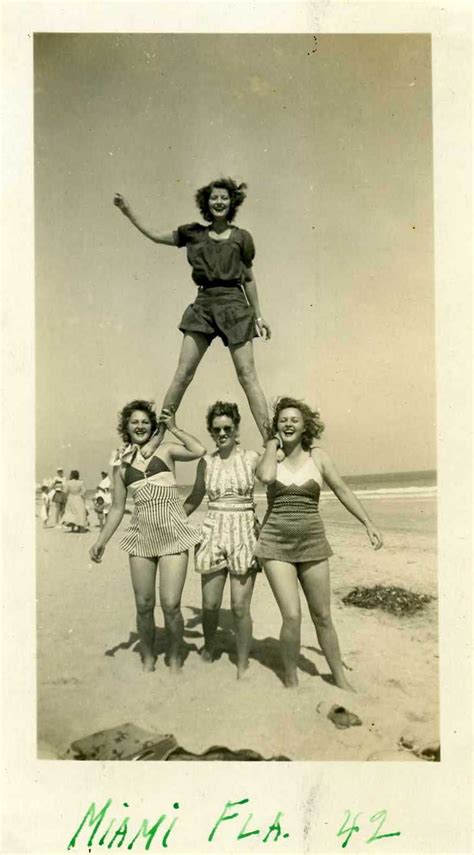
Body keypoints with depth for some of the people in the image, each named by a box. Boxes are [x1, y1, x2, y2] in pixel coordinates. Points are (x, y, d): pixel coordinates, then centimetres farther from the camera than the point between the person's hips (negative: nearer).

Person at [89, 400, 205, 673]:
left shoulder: (165, 450, 3)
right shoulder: (121, 463, 10)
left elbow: (200, 450, -15)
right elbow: (118, 508, 13)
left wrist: (174, 428, -4)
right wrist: (102, 541, 7)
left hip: (173, 534, -3)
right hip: (142, 536, 3)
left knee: (170, 604, -7)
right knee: (144, 605, 7)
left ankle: (175, 659, 16)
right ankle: (148, 658, 29)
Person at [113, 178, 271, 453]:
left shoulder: (241, 237, 9)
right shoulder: (194, 233, 14)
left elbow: (249, 278, 14)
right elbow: (155, 235, 18)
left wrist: (258, 315, 13)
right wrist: (128, 211, 13)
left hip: (234, 305, -2)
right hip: (203, 304, 2)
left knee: (247, 375, -6)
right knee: (183, 373, -2)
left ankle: (270, 441, -3)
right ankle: (158, 436, 7)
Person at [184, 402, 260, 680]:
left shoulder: (252, 458, 0)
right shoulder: (206, 463, 7)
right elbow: (195, 498, 17)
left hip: (245, 533, -2)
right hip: (213, 532, 2)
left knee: (240, 606, -3)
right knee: (210, 603, 6)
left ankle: (243, 665, 16)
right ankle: (209, 647, 36)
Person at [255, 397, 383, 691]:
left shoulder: (318, 456, 3)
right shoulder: (270, 457, 0)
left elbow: (343, 490, 2)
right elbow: (266, 477, -23)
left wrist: (369, 523, -5)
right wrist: (273, 444, -8)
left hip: (312, 543, 1)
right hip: (276, 544, -1)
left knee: (323, 617, 10)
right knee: (292, 616, -10)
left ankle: (341, 679, 29)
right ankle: (291, 681, 12)